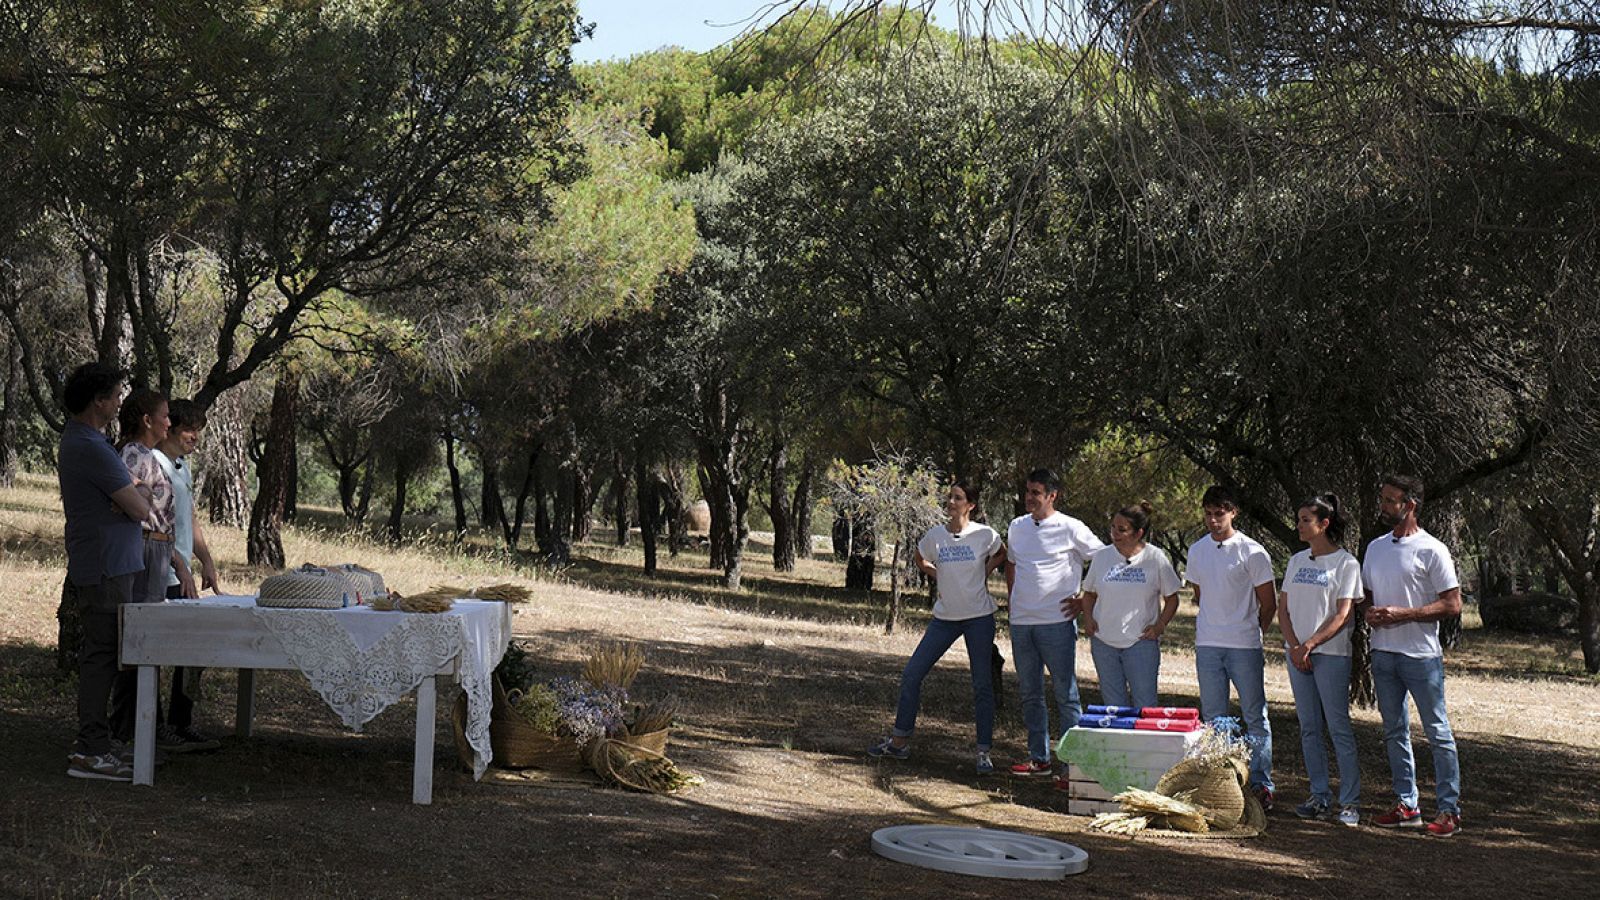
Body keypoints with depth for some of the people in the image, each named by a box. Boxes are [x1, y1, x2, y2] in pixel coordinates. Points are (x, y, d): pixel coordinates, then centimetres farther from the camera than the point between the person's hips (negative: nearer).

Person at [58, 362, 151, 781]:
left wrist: (132, 495, -4)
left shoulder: (78, 440, 15)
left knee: (98, 652, 15)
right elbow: (140, 509, -19)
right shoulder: (91, 448, -20)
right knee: (102, 654, -7)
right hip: (107, 566, -11)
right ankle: (90, 751, -3)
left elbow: (128, 501, 17)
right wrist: (142, 493, 2)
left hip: (99, 564, 11)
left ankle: (92, 741, 23)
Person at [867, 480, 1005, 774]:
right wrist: (941, 577, 6)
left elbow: (1001, 555, 13)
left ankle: (984, 752, 9)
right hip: (945, 617, 3)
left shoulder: (985, 535, -9)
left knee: (982, 684, 0)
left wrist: (982, 574, -1)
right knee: (912, 674, 3)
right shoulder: (935, 535, -3)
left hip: (979, 617, -3)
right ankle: (899, 741, 15)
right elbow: (919, 558, 19)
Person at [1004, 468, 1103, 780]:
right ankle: (1039, 757, 21)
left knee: (1065, 694, -3)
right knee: (1029, 694, 12)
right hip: (1021, 622, 6)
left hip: (1056, 622, -6)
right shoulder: (1017, 527, 10)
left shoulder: (1071, 528, -7)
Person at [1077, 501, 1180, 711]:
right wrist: (1087, 616, 0)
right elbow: (1089, 593, 17)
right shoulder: (1102, 556, 5)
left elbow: (1171, 598, 6)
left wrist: (1160, 625, -8)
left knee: (1145, 705, -4)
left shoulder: (1155, 558, -3)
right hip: (1104, 641, 3)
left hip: (1141, 641, -3)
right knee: (1113, 705, 8)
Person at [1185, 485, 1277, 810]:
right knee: (1213, 718, 9)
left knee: (1255, 716, 0)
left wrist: (1250, 632, 8)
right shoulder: (1197, 550, 8)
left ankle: (1261, 784, 6)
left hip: (1244, 647, -5)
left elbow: (1269, 603, -1)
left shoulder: (1252, 552, -7)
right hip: (1207, 645, 5)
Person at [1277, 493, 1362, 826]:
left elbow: (1342, 615, -11)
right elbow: (1283, 609, 11)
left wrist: (1309, 645, -17)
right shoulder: (1297, 561, 13)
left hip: (1331, 653, -6)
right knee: (1309, 729, 8)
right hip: (1297, 653, 6)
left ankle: (1349, 802, 0)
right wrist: (1294, 646, -5)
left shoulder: (1346, 563, -5)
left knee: (1339, 728, -5)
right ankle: (1320, 797, 15)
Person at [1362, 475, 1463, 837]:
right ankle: (1407, 805, 19)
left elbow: (1452, 604, -12)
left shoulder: (1431, 550, -9)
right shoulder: (1375, 548, 12)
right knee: (1395, 731, 11)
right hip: (1383, 653, 7)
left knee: (1438, 732, -2)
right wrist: (1369, 612, -2)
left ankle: (1449, 809, 3)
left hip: (1421, 654, -7)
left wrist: (1401, 614, -18)